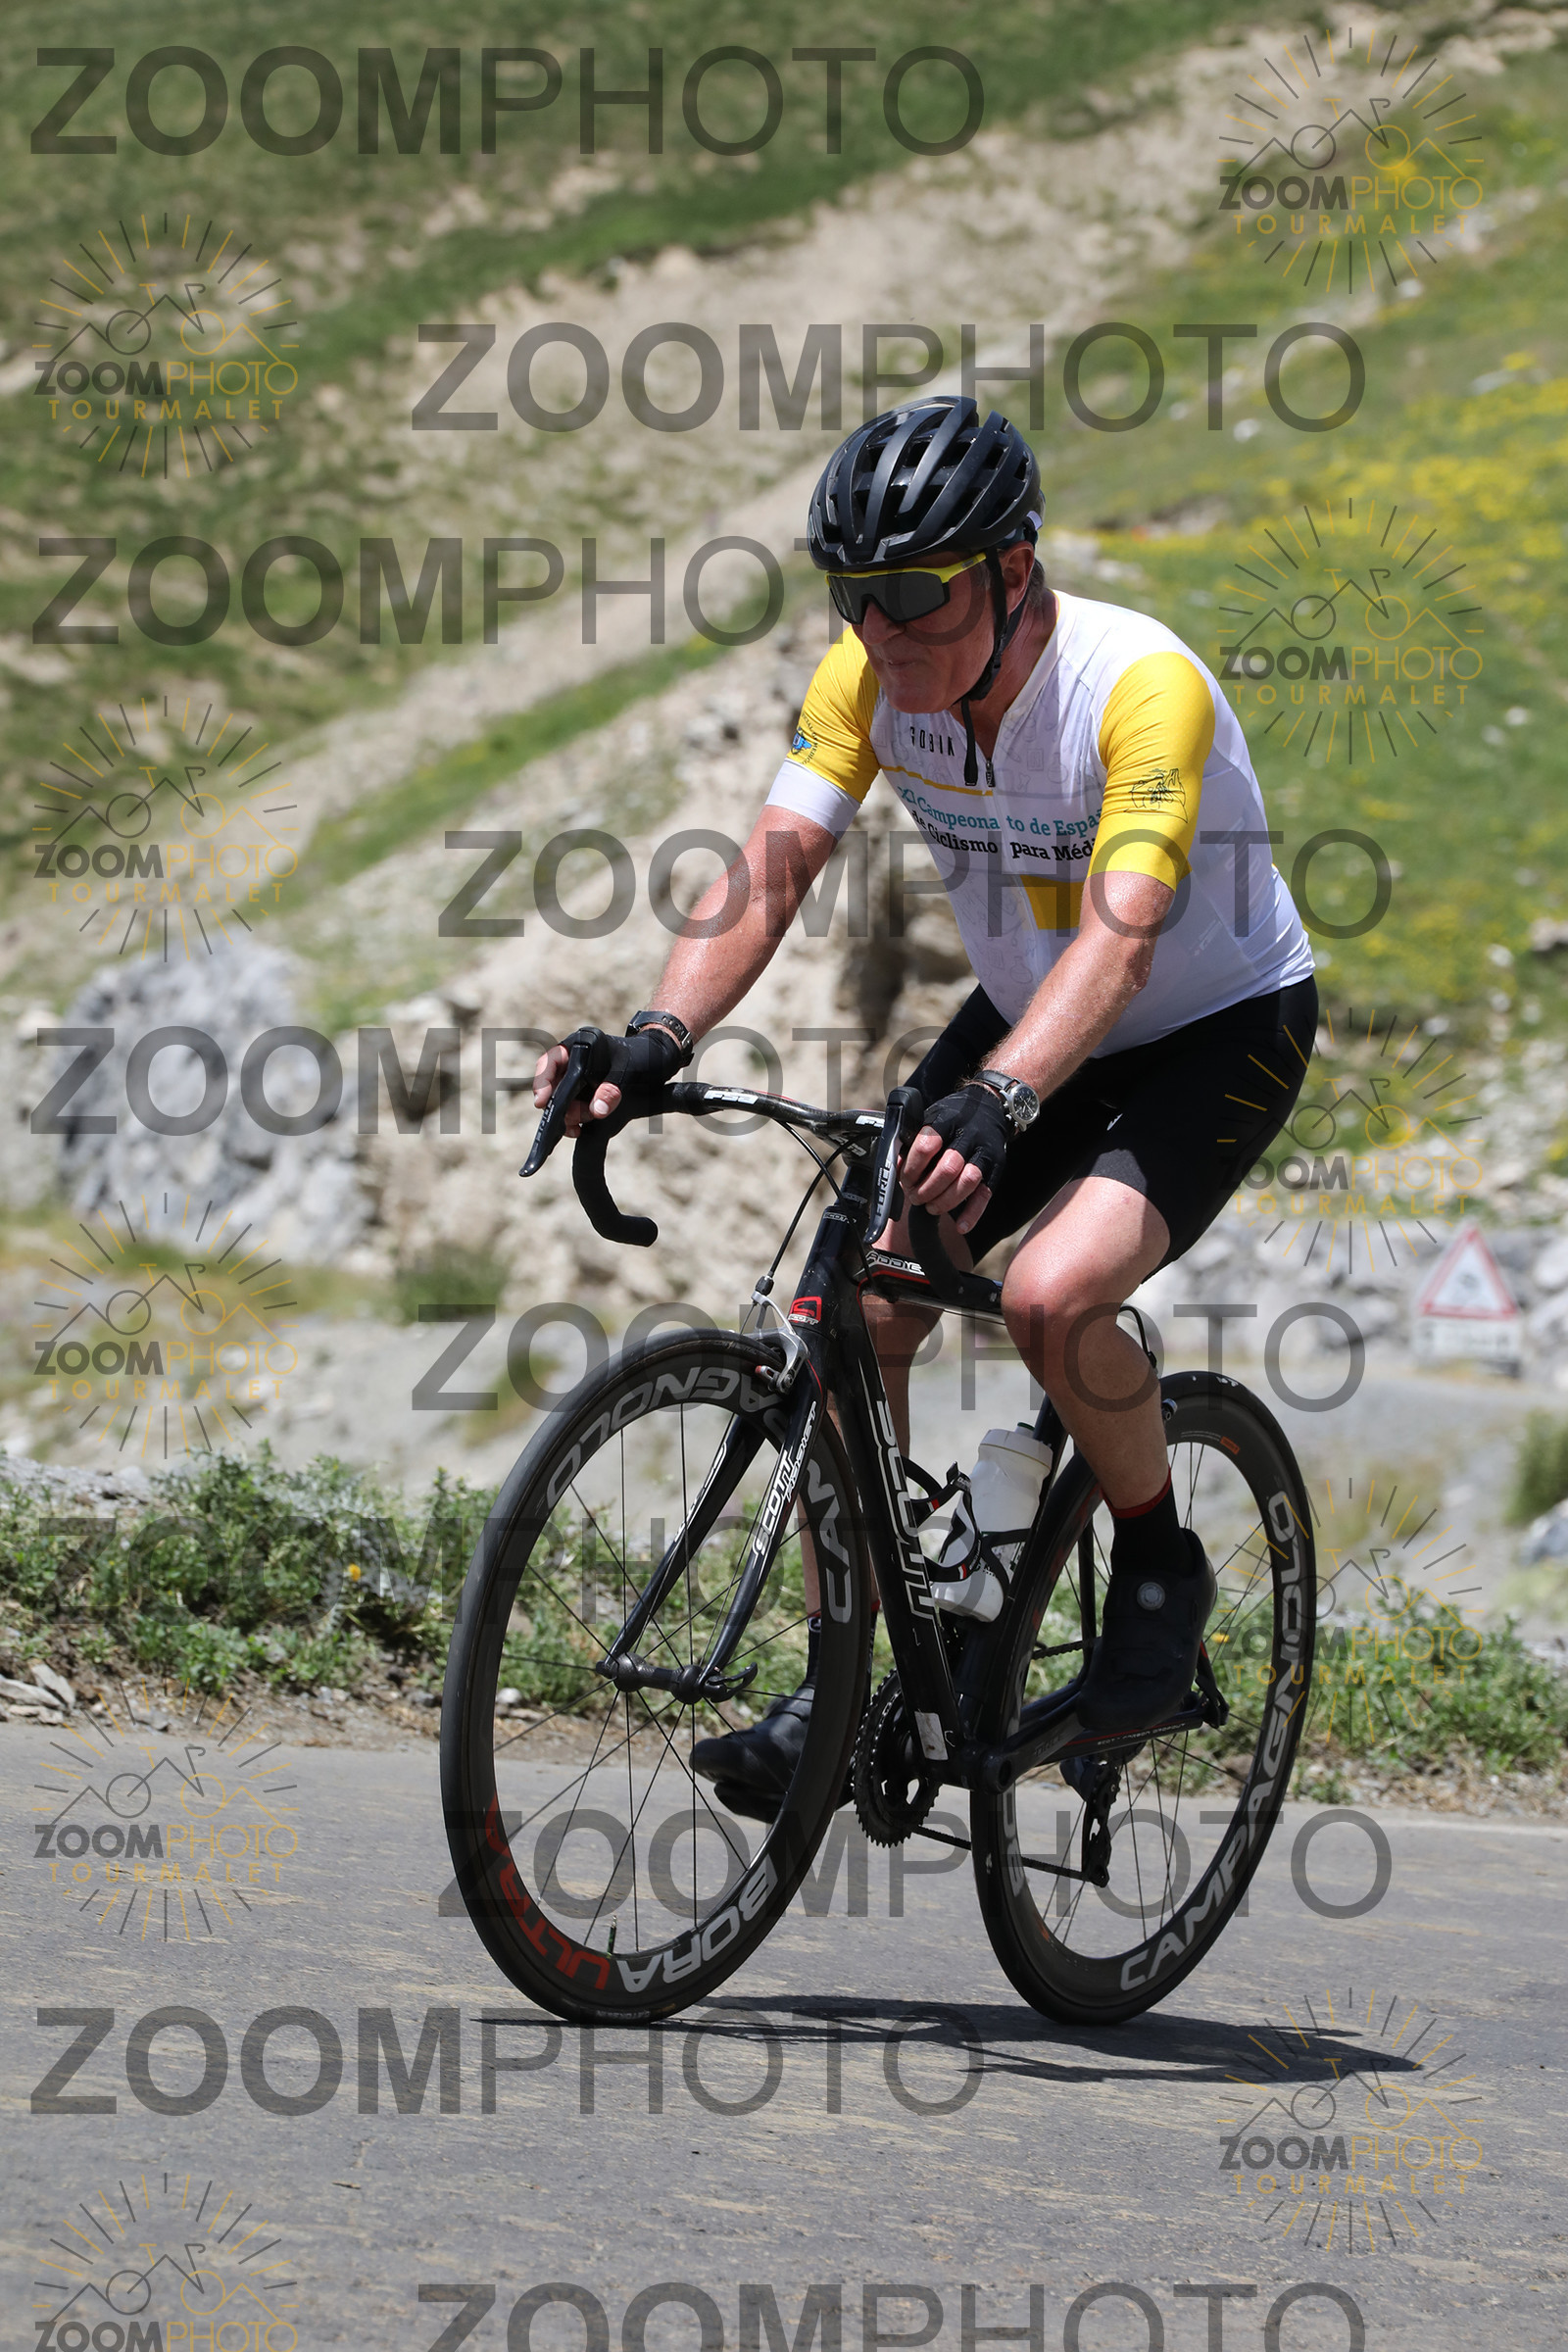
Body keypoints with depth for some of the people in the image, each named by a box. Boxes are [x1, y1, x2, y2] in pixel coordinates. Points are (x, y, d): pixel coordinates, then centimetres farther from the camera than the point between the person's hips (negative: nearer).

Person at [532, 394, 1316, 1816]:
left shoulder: (1143, 687, -32)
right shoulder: (869, 681, -14)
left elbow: (1119, 939, -42)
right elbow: (771, 871, -21)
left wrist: (994, 1108, -58)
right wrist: (656, 1039, -39)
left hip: (1222, 1031, -6)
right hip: (1025, 1020, 6)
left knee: (1052, 1293, -30)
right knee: (863, 1300, -10)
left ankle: (1161, 1563, -2)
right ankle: (836, 1687, 1)